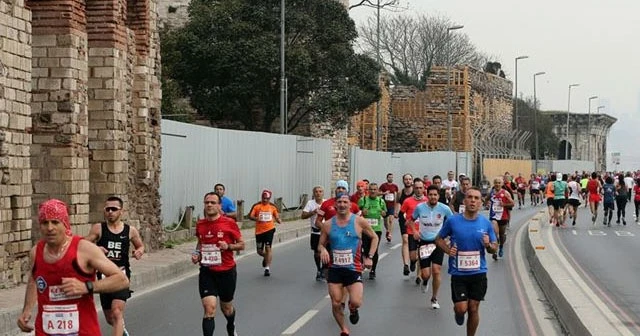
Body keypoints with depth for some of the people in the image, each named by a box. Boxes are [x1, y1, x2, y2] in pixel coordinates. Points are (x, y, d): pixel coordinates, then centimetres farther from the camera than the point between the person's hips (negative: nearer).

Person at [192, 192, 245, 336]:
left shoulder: (229, 223, -10)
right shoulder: (200, 224, 0)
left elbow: (241, 244, -2)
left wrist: (228, 246, -20)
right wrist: (196, 254, 0)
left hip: (227, 271, -1)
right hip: (207, 272, 1)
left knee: (226, 308, 18)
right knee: (209, 308, -14)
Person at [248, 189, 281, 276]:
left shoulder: (273, 206, 4)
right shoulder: (256, 206, -2)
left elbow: (276, 216, 14)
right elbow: (250, 216, -5)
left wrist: (279, 220, -9)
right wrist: (256, 218, -26)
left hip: (269, 229, -1)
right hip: (259, 231, 1)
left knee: (268, 247, -13)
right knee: (259, 251, 9)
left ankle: (267, 268, -8)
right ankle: (266, 257, 44)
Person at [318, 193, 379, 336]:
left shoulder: (359, 221, -5)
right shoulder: (328, 225, 1)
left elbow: (374, 237, 7)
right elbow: (321, 244, 11)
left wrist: (369, 257, -2)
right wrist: (323, 250, -13)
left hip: (354, 268, -2)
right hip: (335, 269, 2)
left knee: (356, 302, -15)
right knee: (336, 304, 1)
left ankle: (352, 309, 22)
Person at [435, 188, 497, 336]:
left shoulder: (486, 223, -1)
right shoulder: (453, 221, -6)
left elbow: (494, 248, 8)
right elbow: (439, 239, 8)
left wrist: (488, 245, -15)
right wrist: (448, 250, -10)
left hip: (478, 273, 2)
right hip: (458, 273, -1)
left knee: (474, 309, 6)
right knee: (461, 308, -5)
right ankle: (458, 312, 32)